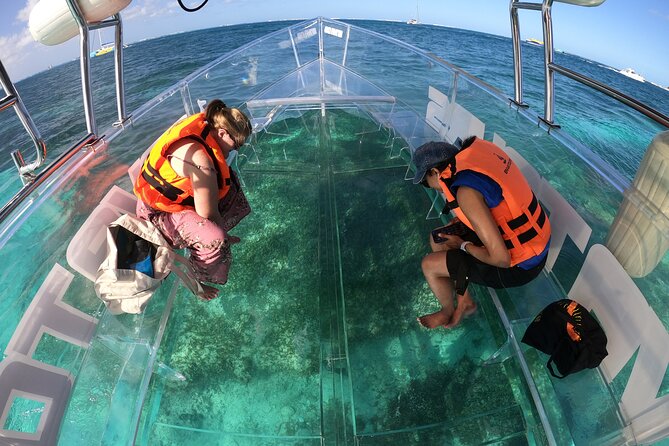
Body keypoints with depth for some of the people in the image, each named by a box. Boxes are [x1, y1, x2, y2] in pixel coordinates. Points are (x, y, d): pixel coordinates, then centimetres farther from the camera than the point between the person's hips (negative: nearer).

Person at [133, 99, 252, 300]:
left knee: (229, 181, 14)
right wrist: (225, 236, -11)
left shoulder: (204, 126, -8)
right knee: (215, 239, -30)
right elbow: (207, 213, -29)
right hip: (159, 213, -10)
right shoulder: (200, 160, -35)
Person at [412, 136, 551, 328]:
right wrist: (463, 220, 5)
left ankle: (448, 312, 27)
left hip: (520, 265, -8)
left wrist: (463, 245, -12)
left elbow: (501, 258, -29)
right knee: (438, 240, 12)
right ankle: (464, 302, 27)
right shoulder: (478, 155, -5)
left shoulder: (466, 191, -31)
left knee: (430, 265, -4)